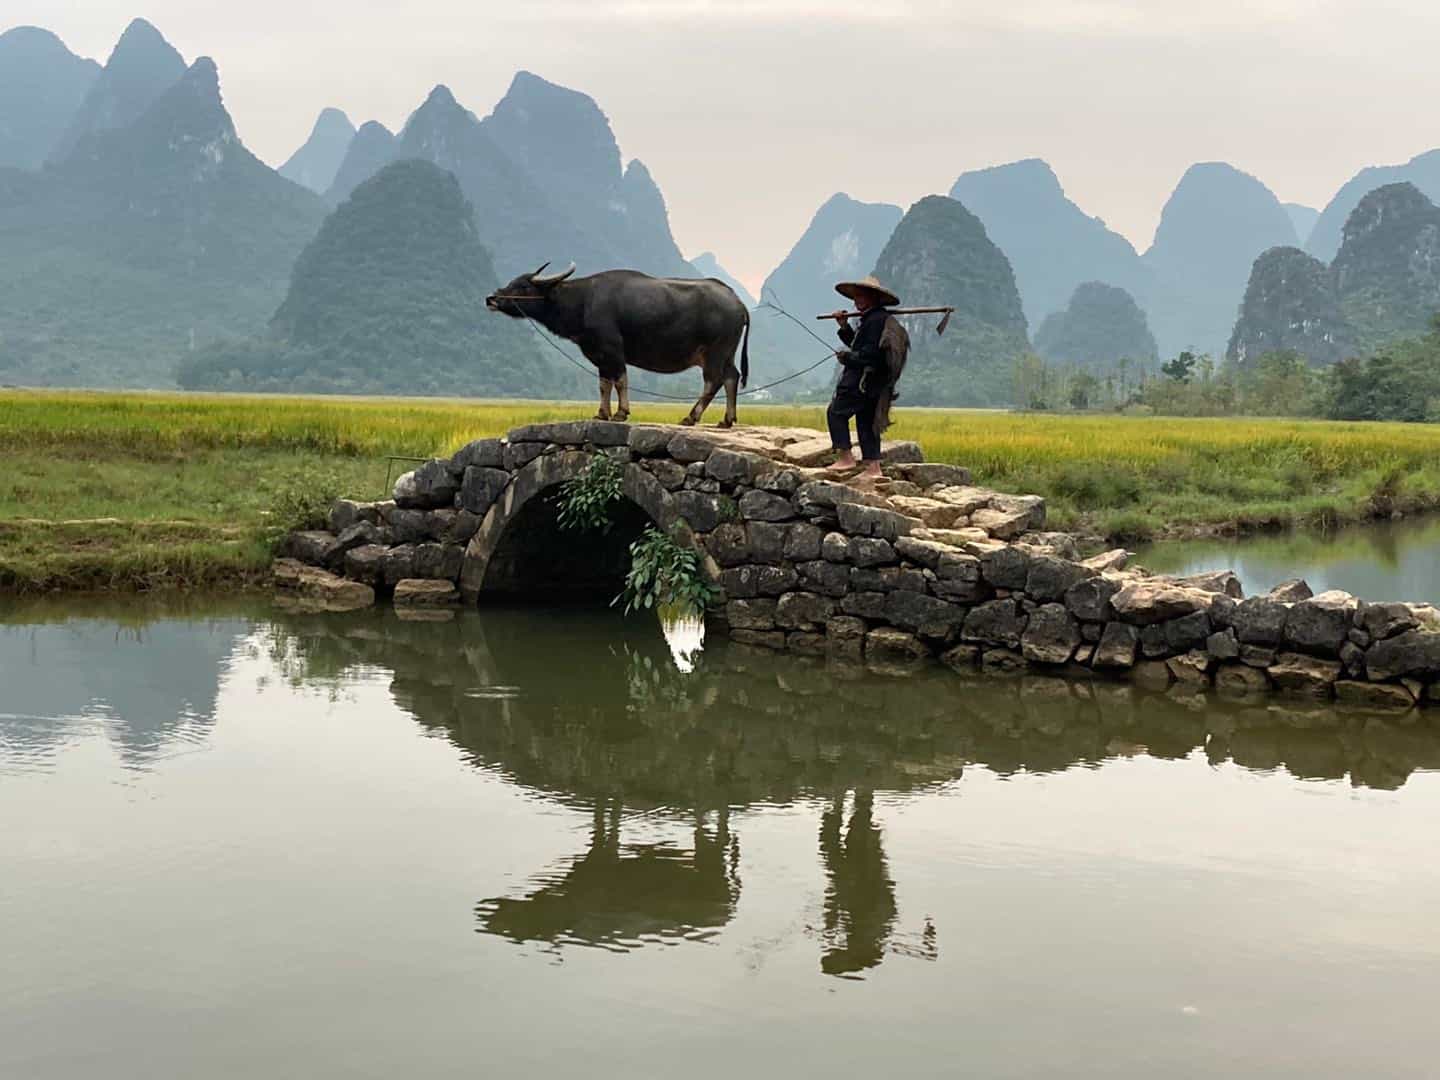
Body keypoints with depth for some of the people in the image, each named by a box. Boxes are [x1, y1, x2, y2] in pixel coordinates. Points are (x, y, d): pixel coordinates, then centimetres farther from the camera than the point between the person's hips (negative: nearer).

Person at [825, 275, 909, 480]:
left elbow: (869, 354, -23)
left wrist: (846, 357, -11)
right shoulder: (870, 319, 17)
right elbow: (858, 344, 24)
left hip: (863, 381, -10)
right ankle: (873, 467, 10)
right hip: (871, 384, 10)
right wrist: (844, 327, 14)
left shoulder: (876, 320, -17)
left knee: (836, 412, -4)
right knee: (866, 422, 11)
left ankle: (846, 457, -4)